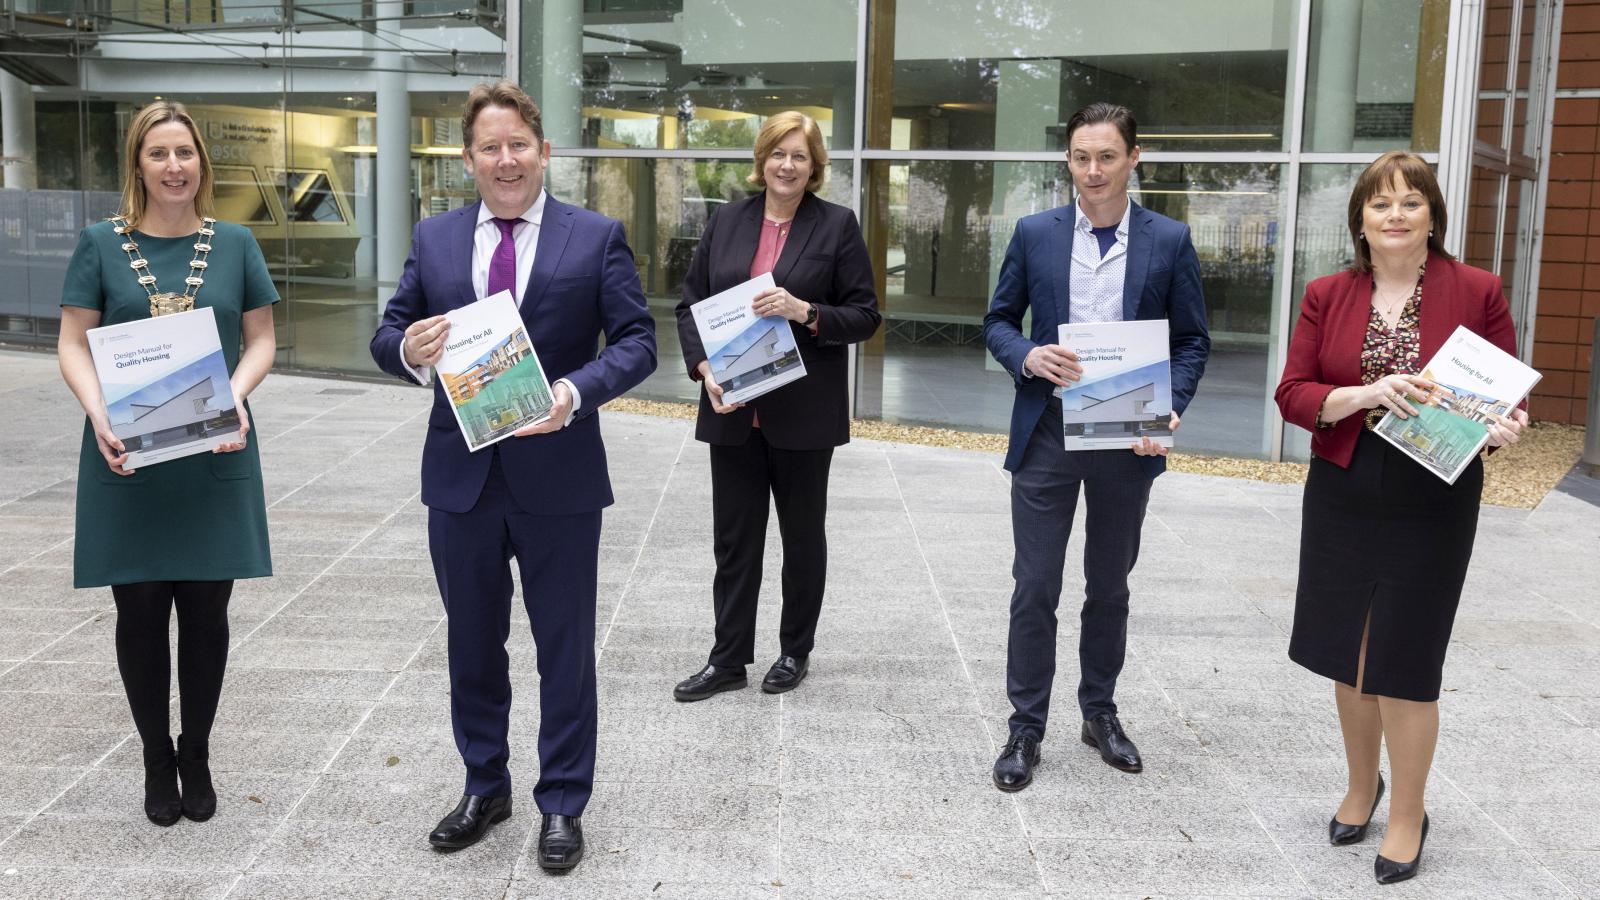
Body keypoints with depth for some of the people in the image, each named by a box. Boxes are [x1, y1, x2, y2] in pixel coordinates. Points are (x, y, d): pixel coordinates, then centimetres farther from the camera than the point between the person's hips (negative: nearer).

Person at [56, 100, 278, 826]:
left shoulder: (234, 243, 5)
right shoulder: (101, 244, 2)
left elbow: (261, 339, 6)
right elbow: (73, 344, 1)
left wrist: (236, 397, -14)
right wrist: (99, 416, -17)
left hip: (215, 456, 1)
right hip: (127, 456, 0)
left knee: (206, 611, 6)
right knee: (141, 612, 6)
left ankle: (197, 757, 24)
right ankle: (157, 761, 23)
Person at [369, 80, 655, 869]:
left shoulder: (597, 238, -2)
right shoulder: (433, 240, 7)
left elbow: (637, 341, -5)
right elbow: (388, 336, 7)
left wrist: (576, 391, -23)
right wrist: (408, 349, -18)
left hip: (559, 478, -3)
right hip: (460, 479, 3)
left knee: (565, 649, 8)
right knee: (472, 646, 16)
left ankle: (562, 804, 23)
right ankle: (484, 788, 34)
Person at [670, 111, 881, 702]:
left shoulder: (837, 226, -2)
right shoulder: (726, 221, 7)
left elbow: (865, 315, -3)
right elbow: (690, 304, 8)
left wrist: (804, 311, -20)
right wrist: (704, 368, -8)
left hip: (803, 413, -3)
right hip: (733, 409, 3)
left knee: (803, 534, 12)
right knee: (733, 538, 8)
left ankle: (795, 652, 28)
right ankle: (728, 659, 19)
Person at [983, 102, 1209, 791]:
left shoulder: (1169, 241, 0)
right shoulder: (1035, 234, 2)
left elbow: (1192, 339, 4)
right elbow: (998, 320, 7)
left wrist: (1169, 408, -13)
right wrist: (1026, 357, -15)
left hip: (1128, 440, 1)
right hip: (1047, 432, 0)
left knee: (1110, 585, 14)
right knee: (1035, 588, 1)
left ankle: (1099, 712, 31)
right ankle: (1026, 727, 14)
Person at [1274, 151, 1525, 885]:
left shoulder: (1477, 292, -4)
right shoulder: (1327, 296, 2)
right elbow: (1292, 395, -3)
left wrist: (1501, 427, -22)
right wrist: (1363, 395, -20)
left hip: (1432, 506, -3)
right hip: (1341, 499, 3)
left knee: (1404, 662, 2)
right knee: (1347, 653, 13)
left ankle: (1408, 816, 22)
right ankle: (1361, 785, 37)